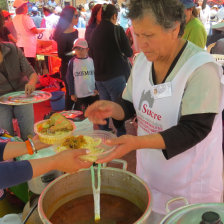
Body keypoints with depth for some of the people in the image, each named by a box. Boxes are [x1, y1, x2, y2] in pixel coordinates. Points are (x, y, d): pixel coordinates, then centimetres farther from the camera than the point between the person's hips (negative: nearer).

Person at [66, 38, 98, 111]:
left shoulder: (92, 60, -1)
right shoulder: (72, 62, -2)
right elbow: (69, 78, 1)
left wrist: (97, 88, -1)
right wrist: (72, 93, -1)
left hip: (93, 93, 1)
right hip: (79, 95, -1)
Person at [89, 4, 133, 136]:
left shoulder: (95, 31, 8)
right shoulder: (117, 29, -9)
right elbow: (128, 52, -6)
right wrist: (130, 51, 15)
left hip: (99, 77, 7)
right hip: (115, 76, -6)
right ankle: (121, 135, 4)